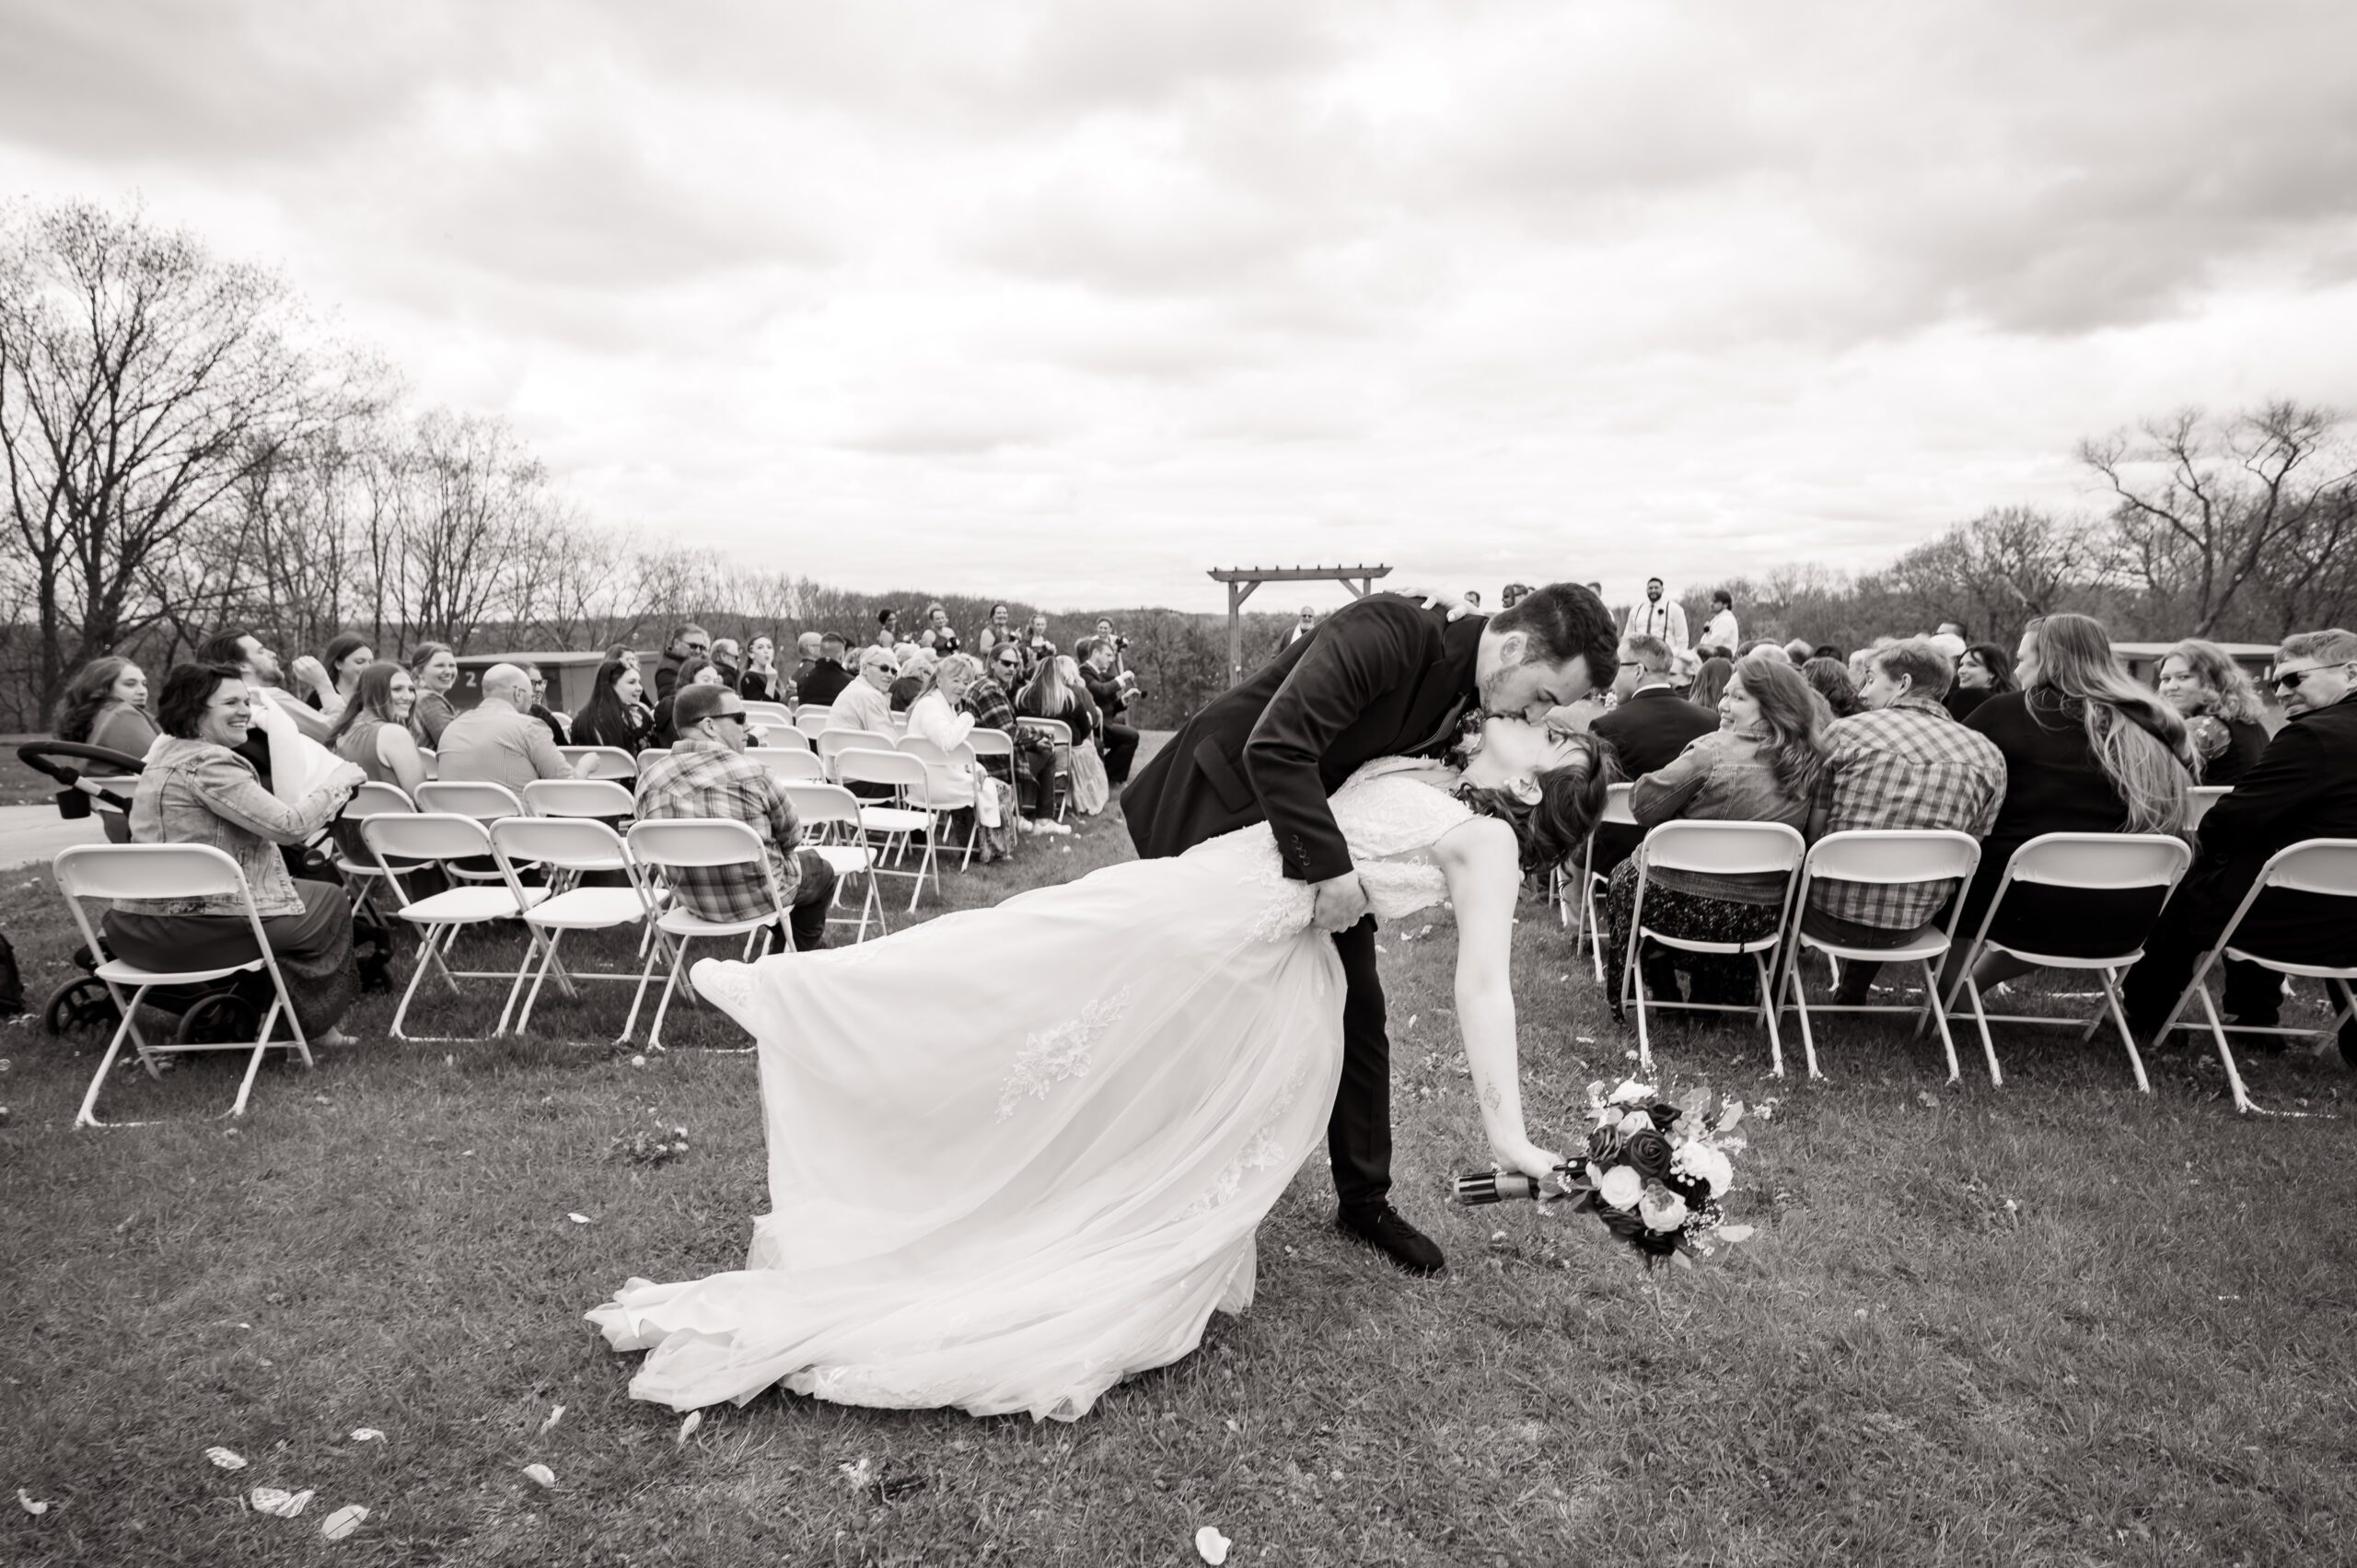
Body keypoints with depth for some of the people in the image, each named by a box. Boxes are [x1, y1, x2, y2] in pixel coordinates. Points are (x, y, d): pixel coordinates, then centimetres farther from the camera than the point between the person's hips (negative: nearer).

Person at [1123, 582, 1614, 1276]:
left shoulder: (1476, 702, -6)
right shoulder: (1386, 631, -31)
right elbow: (1273, 748, -39)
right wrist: (1331, 866, -40)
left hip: (1322, 833, 7)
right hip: (1220, 814, -7)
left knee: (1358, 1016, 7)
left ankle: (1364, 1200, 22)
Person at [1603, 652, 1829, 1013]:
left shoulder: (1712, 756, -24)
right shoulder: (1806, 767, -5)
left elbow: (1642, 805, -16)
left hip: (1676, 907, -5)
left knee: (1622, 880, 27)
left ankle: (1665, 996, 32)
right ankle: (1713, 1000, 45)